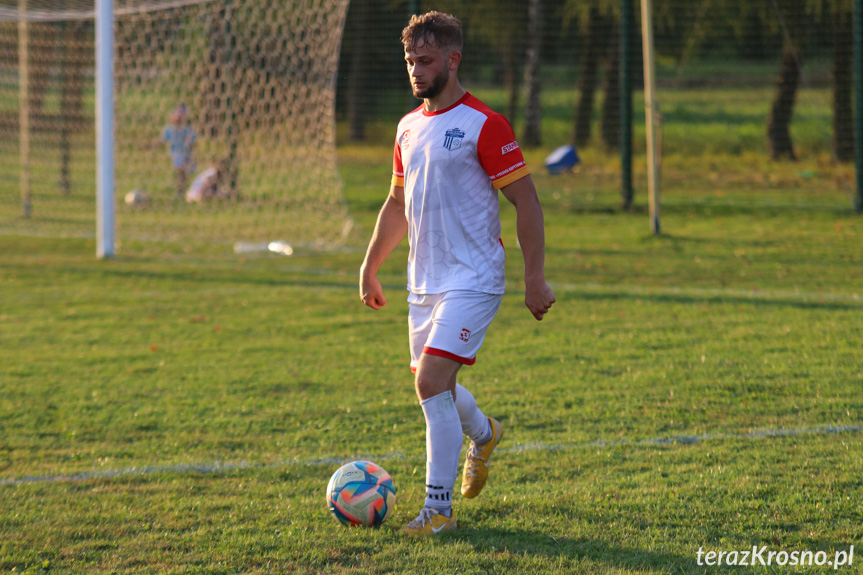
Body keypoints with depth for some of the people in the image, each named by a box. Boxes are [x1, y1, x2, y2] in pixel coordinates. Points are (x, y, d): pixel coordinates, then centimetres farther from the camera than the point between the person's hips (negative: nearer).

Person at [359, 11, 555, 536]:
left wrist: (536, 279, -13)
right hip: (424, 282, 7)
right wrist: (371, 267, 22)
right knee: (435, 388, 14)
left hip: (471, 281, -7)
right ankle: (484, 435, 47)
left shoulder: (484, 126, -11)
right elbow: (398, 203, 24)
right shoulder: (410, 127, 12)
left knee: (432, 382, -18)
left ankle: (439, 508, -10)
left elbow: (527, 203, -10)